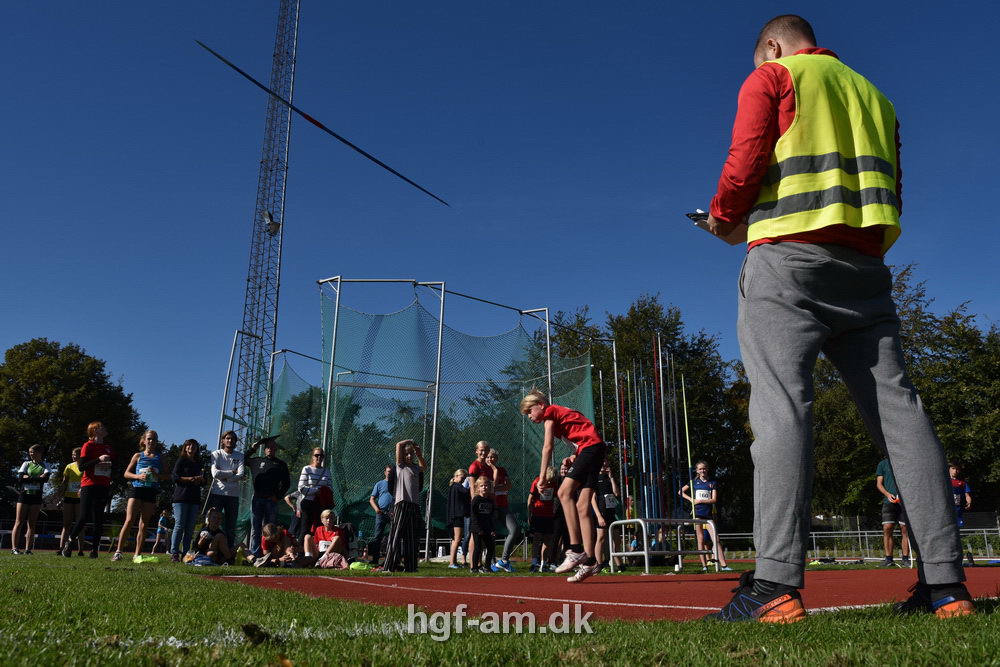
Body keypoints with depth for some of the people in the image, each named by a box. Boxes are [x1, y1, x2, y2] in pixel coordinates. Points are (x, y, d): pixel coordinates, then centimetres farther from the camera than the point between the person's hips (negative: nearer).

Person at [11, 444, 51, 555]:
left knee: (32, 524, 1)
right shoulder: (26, 464, 10)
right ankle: (14, 548, -3)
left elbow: (46, 478, -10)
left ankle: (28, 549, 2)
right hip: (24, 495, 0)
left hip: (36, 497, 0)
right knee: (19, 522, -4)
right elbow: (20, 479, -3)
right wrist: (38, 478, -10)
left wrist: (29, 477, -12)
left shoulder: (45, 465, 8)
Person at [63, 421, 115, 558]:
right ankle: (69, 543, 13)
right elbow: (81, 466, -9)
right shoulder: (88, 446, -2)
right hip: (89, 485, -5)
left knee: (98, 519, 3)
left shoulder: (108, 448, 15)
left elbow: (114, 464, 23)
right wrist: (98, 460, -19)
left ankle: (94, 550, 6)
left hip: (103, 487, 5)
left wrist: (110, 464, 1)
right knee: (84, 517, -7)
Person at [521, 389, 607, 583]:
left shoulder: (549, 412, 2)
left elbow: (547, 447, -5)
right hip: (596, 450, 9)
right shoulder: (559, 414, 27)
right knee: (582, 507, 2)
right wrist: (575, 456, 6)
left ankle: (575, 550, -26)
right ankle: (589, 562, -1)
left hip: (590, 447, -9)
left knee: (564, 492, -20)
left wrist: (542, 476, -4)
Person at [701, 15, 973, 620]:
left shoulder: (771, 77, 11)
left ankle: (778, 584, -24)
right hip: (866, 268, 6)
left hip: (788, 258, -6)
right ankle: (946, 584, 0)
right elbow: (891, 198, 22)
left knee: (782, 406, -16)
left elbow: (746, 162, -4)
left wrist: (724, 218, 13)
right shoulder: (874, 94, 29)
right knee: (897, 407, 1)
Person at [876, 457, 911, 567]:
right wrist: (887, 494, -9)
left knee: (904, 530, 0)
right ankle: (888, 559, -3)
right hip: (889, 501, 0)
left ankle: (905, 559, 7)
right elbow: (879, 483, 8)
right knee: (887, 528, -8)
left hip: (905, 501, 1)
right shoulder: (883, 463, 10)